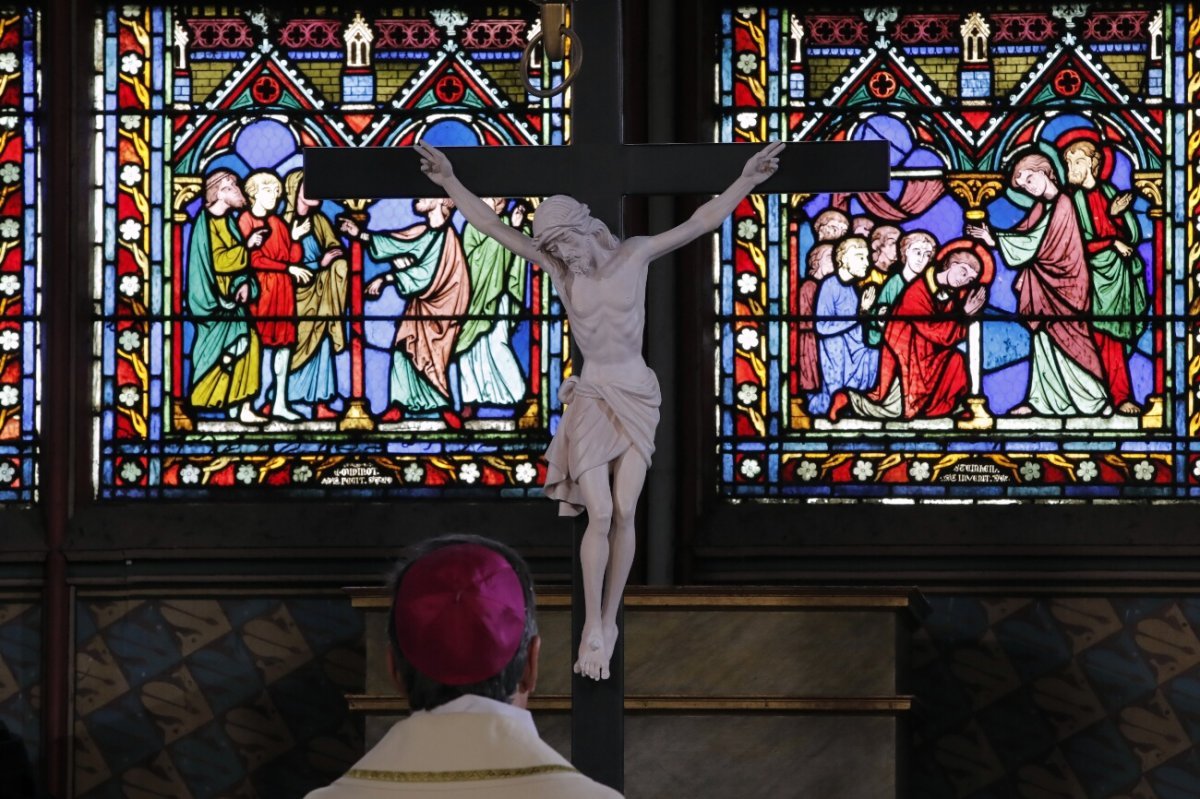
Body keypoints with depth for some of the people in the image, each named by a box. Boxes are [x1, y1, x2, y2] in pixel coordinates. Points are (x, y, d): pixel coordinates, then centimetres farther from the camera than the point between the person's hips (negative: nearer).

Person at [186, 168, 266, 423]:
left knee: (246, 345, 0)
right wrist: (248, 245, -16)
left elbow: (238, 258, 13)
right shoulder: (207, 222, -13)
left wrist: (245, 283, -3)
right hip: (213, 299, -8)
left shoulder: (226, 220, 12)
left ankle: (241, 408, 1)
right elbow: (220, 261, -22)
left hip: (230, 297, 8)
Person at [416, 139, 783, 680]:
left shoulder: (634, 254, -5)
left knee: (624, 514, -4)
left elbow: (700, 223, -6)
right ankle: (592, 627, -4)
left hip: (637, 395, 0)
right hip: (592, 397, 0)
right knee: (600, 516, -11)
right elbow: (493, 227, -2)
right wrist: (450, 183, -5)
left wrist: (746, 180, -13)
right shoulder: (557, 266, -3)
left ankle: (609, 622, 6)